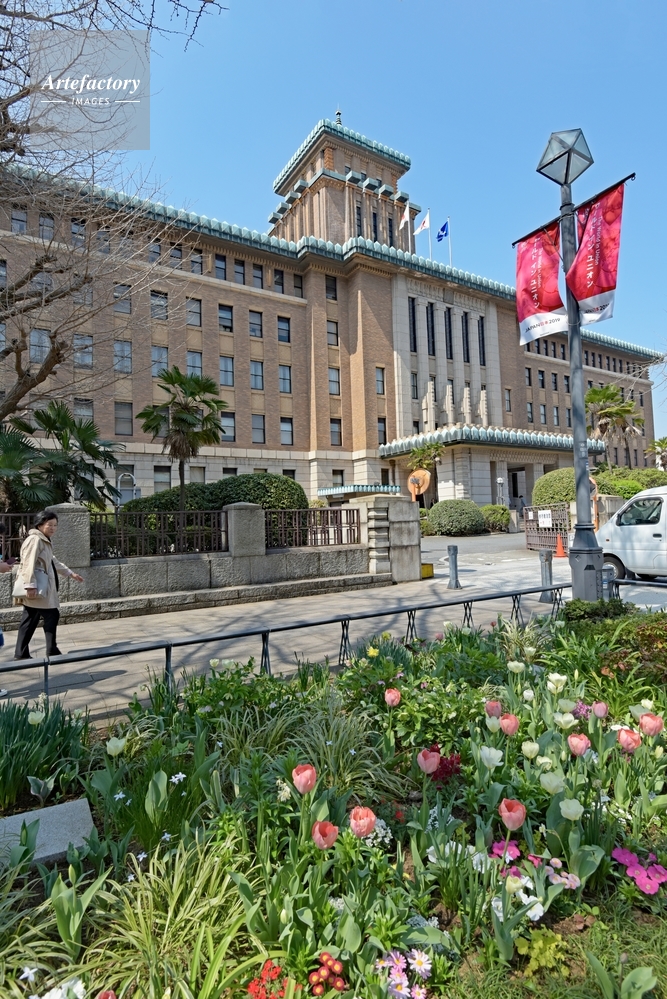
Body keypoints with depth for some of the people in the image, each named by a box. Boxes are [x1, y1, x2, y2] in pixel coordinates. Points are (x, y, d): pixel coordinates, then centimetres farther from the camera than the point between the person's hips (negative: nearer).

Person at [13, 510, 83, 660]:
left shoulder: (44, 541, 22)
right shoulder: (35, 540, -11)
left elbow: (53, 562, 31)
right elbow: (29, 564, -20)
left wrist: (71, 573, 31)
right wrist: (30, 586, -25)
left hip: (43, 587, 10)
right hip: (36, 588, -10)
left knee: (30, 621, 11)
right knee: (51, 615, -4)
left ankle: (21, 653, 15)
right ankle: (52, 651, 5)